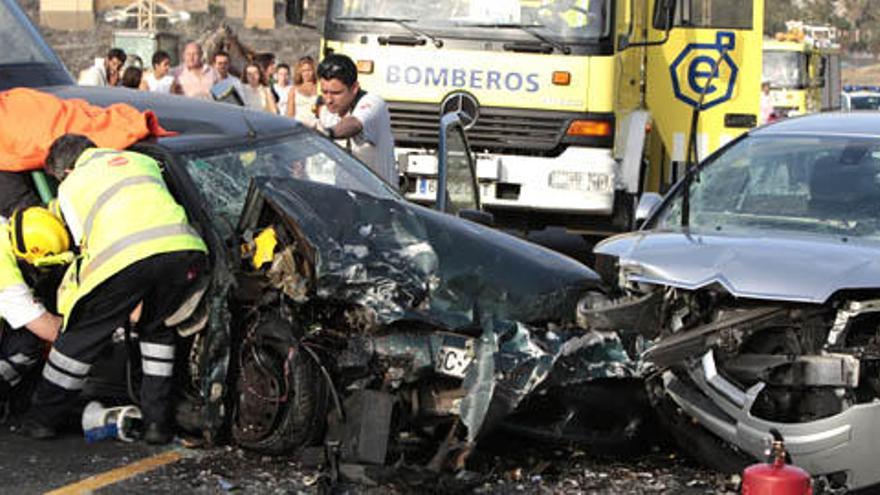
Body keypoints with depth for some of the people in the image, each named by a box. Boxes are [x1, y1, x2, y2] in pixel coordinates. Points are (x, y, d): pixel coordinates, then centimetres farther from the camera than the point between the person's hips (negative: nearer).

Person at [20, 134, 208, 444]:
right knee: (156, 328, 27)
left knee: (83, 334, 15)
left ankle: (43, 418, 25)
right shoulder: (143, 161, 36)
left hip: (126, 256, -4)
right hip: (185, 247, 4)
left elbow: (88, 247, 22)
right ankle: (157, 421, 23)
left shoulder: (70, 187, 25)